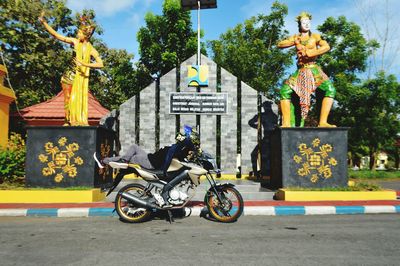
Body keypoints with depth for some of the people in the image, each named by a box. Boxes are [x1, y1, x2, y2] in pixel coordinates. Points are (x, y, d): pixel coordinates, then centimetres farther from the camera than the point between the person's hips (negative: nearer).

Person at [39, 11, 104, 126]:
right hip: (71, 75, 1)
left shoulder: (91, 49, -5)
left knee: (81, 98, 0)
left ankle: (81, 121, 6)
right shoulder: (74, 41, 1)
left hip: (83, 75, -1)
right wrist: (44, 22, -1)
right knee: (70, 98, -4)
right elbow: (56, 34, 3)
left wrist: (84, 64, -22)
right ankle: (70, 121, 1)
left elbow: (100, 64, -15)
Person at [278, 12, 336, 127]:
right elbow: (279, 45, 5)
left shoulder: (315, 36, 7)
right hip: (300, 71, 2)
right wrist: (294, 42, -6)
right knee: (284, 91, -18)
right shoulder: (295, 38, 16)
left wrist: (309, 53, -13)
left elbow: (327, 47, -9)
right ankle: (286, 123, -17)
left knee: (330, 90, -22)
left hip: (314, 70, -2)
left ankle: (323, 122, -22)